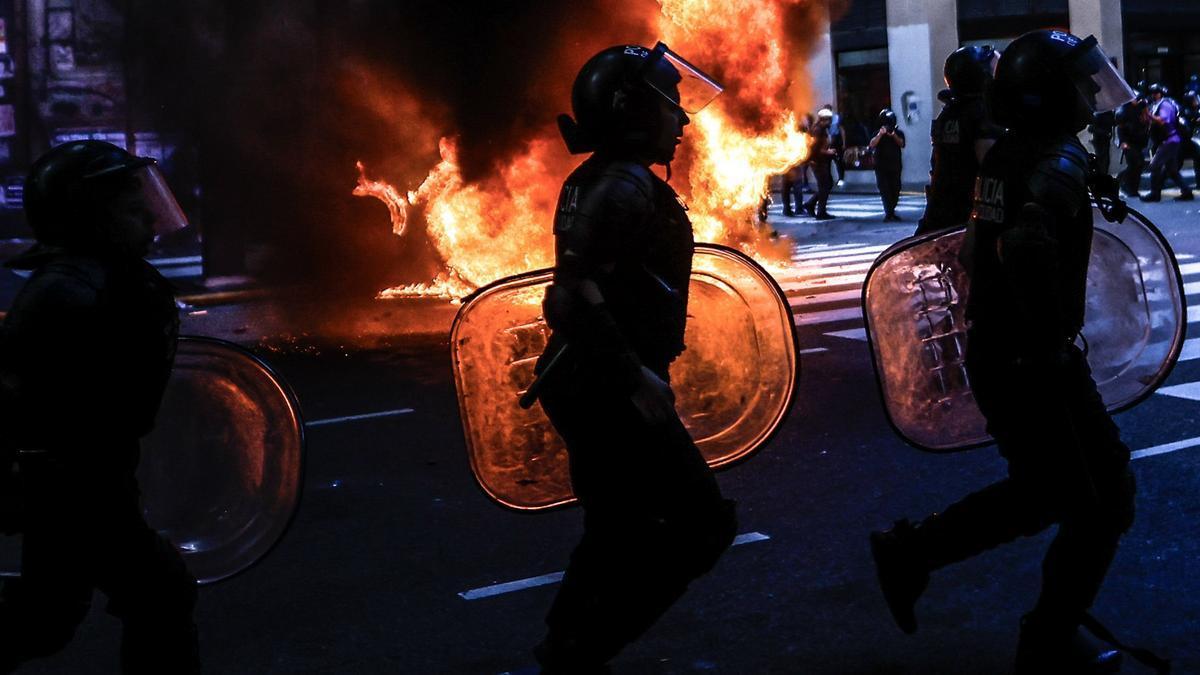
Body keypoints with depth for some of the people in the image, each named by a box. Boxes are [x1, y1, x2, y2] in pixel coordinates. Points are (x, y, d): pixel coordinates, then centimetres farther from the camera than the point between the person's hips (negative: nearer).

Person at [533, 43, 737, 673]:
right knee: (703, 523, -3)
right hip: (611, 391, -10)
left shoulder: (598, 181, 13)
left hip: (590, 384, 10)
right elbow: (581, 295, -28)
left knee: (618, 530, 20)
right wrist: (636, 376, -24)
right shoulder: (625, 187, -18)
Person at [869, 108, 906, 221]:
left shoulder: (898, 132, 7)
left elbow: (902, 144, -9)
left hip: (895, 166, 2)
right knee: (884, 190, -11)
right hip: (881, 167, -2)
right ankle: (888, 213, -13)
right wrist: (880, 134, -23)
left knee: (895, 190, 3)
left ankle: (891, 211, 17)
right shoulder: (878, 133, 4)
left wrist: (894, 135, -23)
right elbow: (872, 145, -13)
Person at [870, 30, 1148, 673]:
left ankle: (909, 552, 24)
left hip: (991, 352, 9)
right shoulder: (1060, 163, -20)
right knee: (1102, 501, 6)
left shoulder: (1002, 156, 7)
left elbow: (977, 251, 19)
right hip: (1038, 365, -9)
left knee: (1039, 490, 22)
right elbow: (1027, 249, -39)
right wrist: (1054, 335, -28)